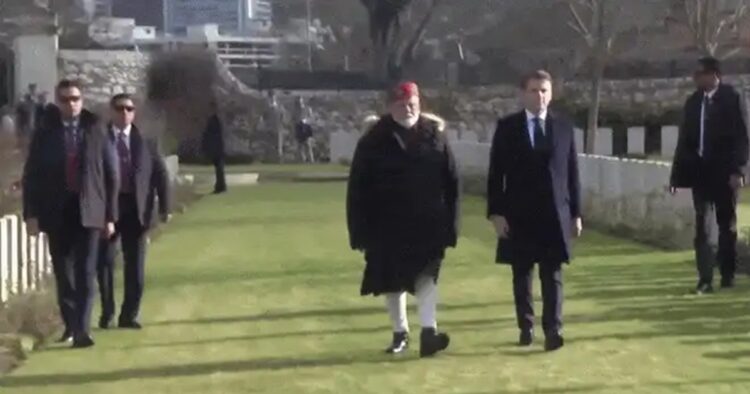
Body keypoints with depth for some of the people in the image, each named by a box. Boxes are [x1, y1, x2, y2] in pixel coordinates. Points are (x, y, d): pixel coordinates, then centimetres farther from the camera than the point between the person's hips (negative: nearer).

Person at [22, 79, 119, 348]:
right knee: (63, 273, 10)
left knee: (85, 273, -8)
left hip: (88, 212, -2)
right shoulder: (45, 134, 4)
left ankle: (81, 329, -9)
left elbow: (111, 175, 3)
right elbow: (31, 176, 4)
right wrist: (31, 213, -5)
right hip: (57, 213, 2)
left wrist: (110, 215, 0)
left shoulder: (95, 132, 2)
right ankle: (70, 324, 24)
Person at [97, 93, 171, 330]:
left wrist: (164, 207, -4)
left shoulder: (145, 142, 6)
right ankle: (107, 313, 19)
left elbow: (160, 174, 4)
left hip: (135, 208, 1)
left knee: (135, 264, 4)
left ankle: (129, 315, 13)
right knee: (104, 262, 4)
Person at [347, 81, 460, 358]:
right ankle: (400, 333, 23)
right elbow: (358, 189, -2)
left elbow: (451, 183, 2)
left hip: (427, 224, -1)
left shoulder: (435, 136, 1)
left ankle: (428, 331, -13)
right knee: (393, 282, 10)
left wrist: (450, 223, -2)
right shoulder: (373, 141, -2)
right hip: (388, 226, 1)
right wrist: (360, 230, -6)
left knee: (427, 275, -9)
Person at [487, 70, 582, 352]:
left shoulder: (564, 127, 6)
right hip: (519, 214, 0)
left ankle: (553, 330, 0)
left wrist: (576, 213, 5)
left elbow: (572, 172, 8)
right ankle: (526, 327, 18)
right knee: (522, 275, 7)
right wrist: (496, 213, -8)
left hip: (555, 214, 1)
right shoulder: (507, 127, 1)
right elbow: (496, 174, -1)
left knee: (553, 275, -1)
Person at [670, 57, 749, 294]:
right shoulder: (693, 102, 8)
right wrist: (677, 174, 6)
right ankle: (705, 279, -3)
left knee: (727, 225, 8)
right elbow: (684, 140, 9)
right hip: (700, 172, 3)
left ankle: (728, 275, 19)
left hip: (723, 172, -3)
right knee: (702, 227, -2)